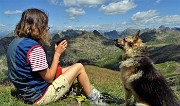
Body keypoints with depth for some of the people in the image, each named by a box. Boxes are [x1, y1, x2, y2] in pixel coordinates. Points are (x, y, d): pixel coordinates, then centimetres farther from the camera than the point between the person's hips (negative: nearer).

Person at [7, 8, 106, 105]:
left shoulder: (14, 42, 2)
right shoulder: (35, 48, -26)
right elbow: (49, 78, -18)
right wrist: (57, 53, -11)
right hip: (40, 96, -9)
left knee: (70, 69, 21)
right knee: (79, 67, -1)